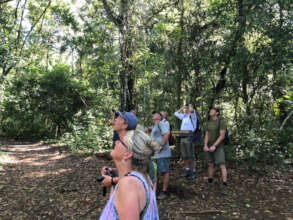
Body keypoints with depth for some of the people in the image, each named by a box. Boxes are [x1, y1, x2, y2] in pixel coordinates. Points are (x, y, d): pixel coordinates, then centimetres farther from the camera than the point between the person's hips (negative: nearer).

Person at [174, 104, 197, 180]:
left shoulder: (192, 115, -1)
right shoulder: (184, 116, 19)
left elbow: (192, 110, -22)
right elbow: (176, 113, 29)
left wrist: (190, 106, -2)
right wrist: (183, 107, 20)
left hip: (189, 137, -7)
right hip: (182, 137, 7)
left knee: (191, 156, -4)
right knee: (184, 156, 12)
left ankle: (193, 172, 3)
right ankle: (187, 170, 23)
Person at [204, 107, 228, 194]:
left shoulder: (222, 121, -15)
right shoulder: (209, 123, 6)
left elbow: (222, 136, -20)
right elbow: (207, 135, 2)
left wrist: (214, 146, -27)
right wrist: (205, 145, -15)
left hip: (218, 147, -6)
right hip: (209, 147, 6)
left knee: (222, 165, -9)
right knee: (210, 164, 11)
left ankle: (224, 186, -3)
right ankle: (210, 182, 23)